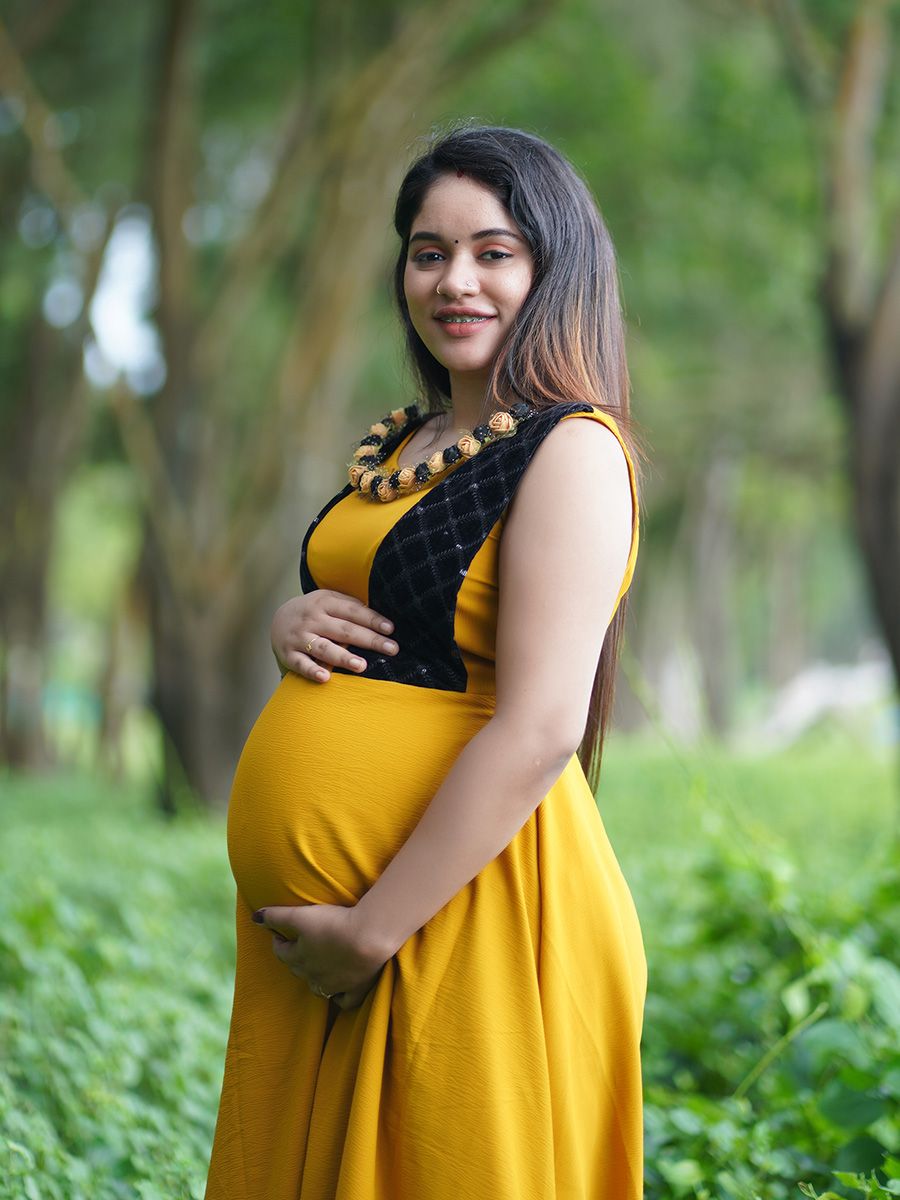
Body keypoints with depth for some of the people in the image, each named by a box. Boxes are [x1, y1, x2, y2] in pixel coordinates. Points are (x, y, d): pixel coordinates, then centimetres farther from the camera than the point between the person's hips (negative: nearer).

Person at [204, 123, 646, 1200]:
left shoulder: (571, 450, -11)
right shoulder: (401, 441, 13)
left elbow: (540, 729, -20)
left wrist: (372, 932, -19)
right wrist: (296, 621, -1)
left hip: (460, 905, -8)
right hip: (302, 913, 8)